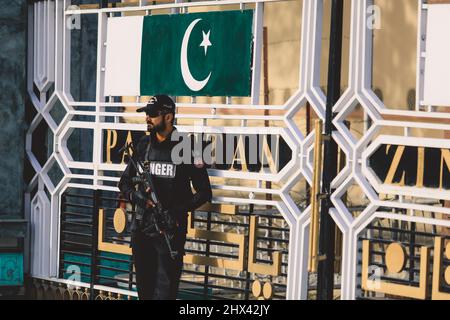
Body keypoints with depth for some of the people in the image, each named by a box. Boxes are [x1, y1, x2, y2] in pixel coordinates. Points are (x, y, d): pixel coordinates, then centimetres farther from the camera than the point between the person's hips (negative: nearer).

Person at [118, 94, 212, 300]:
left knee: (164, 289, -10)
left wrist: (177, 211, -16)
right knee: (144, 286, 11)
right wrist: (136, 197, -8)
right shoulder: (143, 145, 9)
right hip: (141, 228, 5)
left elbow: (204, 192, -3)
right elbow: (125, 182, 15)